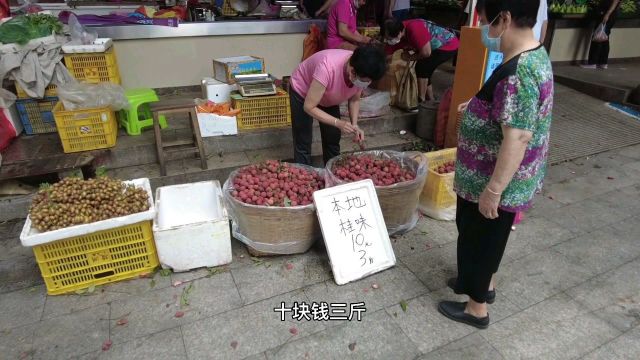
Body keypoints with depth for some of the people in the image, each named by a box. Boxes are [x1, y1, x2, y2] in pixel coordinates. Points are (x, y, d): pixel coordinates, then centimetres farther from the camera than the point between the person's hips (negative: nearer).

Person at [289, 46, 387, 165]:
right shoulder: (328, 67, -42)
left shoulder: (363, 73, -25)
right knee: (303, 145, -5)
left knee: (333, 141, 9)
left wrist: (354, 124, -21)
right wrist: (338, 123, -40)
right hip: (302, 92, -5)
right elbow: (309, 107, -35)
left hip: (329, 98, 6)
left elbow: (354, 99, -6)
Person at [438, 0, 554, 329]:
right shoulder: (534, 55, 5)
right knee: (484, 237, 26)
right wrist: (477, 107, 13)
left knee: (479, 238, 9)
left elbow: (517, 140, -30)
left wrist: (492, 191, -25)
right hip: (506, 179, 9)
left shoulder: (518, 73, -28)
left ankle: (477, 309, 30)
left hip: (499, 182, -9)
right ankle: (484, 284, 47)